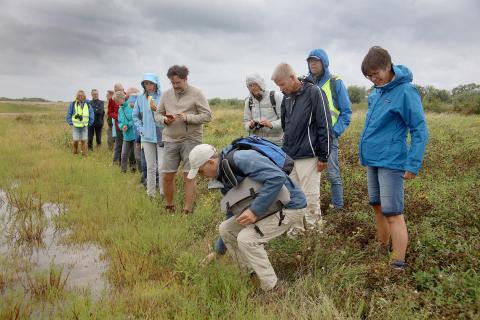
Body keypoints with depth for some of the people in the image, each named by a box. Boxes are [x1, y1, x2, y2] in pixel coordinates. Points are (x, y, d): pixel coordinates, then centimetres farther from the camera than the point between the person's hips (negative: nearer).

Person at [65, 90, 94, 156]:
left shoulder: (88, 105, 4)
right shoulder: (72, 104, -1)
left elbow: (91, 116, 13)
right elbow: (68, 116, 5)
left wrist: (89, 123, 6)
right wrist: (71, 123, -1)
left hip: (84, 126, 1)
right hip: (75, 126, -1)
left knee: (84, 141, -1)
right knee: (75, 140, -5)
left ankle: (84, 155, 7)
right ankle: (75, 152, 17)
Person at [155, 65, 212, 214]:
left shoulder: (196, 94, -4)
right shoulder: (166, 94, 9)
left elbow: (207, 116, -7)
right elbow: (158, 114, 14)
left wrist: (188, 117, -19)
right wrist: (164, 119, -9)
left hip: (191, 140, -4)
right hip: (171, 139, 4)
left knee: (189, 176, -2)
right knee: (167, 175, 5)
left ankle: (187, 211, 5)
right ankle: (169, 207, 24)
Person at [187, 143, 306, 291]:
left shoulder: (241, 159, -24)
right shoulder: (224, 176, 7)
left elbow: (277, 178, -35)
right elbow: (233, 214, 18)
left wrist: (255, 210, -34)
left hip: (290, 207, -10)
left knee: (246, 239, -22)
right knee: (225, 228, 4)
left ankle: (272, 289, -6)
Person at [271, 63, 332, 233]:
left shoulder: (314, 92, -10)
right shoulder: (287, 97, 10)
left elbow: (325, 125, -11)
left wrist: (323, 156, -11)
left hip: (308, 156, -6)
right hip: (289, 156, 6)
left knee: (310, 196, 1)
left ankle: (314, 230, 15)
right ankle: (296, 228, 23)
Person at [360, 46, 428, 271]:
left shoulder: (405, 92, -15)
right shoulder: (376, 92, 8)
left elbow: (420, 131, -15)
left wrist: (413, 165, -19)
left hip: (391, 162, -8)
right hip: (373, 160, 8)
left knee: (393, 213, -5)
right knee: (378, 207, 17)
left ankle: (398, 265, 3)